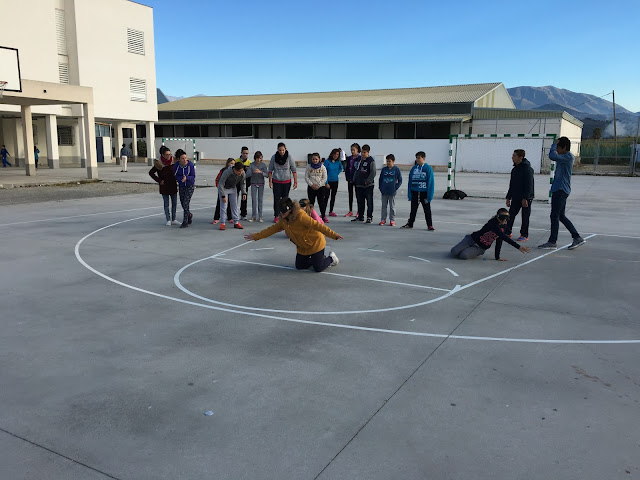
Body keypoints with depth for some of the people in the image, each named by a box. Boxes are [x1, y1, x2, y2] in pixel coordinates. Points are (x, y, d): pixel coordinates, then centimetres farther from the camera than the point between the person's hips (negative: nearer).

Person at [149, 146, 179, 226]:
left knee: (174, 203, 7)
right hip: (164, 186, -3)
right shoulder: (159, 163, -10)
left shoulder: (173, 161, -1)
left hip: (173, 185, 3)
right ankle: (168, 220, 13)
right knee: (166, 204, 4)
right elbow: (151, 173, -4)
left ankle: (173, 219, 18)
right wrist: (159, 180, -9)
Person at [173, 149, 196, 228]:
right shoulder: (176, 165, -13)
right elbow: (176, 176, -10)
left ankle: (185, 222, -2)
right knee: (182, 203, 10)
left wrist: (186, 178, -34)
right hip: (181, 186, 4)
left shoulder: (190, 164, -20)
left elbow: (193, 176, -15)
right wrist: (181, 178, -30)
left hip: (190, 186, -4)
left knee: (186, 203, -11)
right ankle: (189, 215, 40)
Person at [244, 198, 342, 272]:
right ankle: (320, 259, 31)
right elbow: (272, 229, 4)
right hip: (302, 247, 8)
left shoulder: (300, 216, -30)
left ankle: (331, 258, 24)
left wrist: (334, 235, -36)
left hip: (315, 243, -8)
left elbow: (317, 225, -33)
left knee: (318, 268, -7)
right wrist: (255, 236, 1)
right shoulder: (283, 221, -4)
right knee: (299, 266, 12)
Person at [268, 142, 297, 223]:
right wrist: (270, 181, -2)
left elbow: (294, 170, -3)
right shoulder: (274, 157, -6)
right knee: (276, 199, -2)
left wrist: (295, 181, -6)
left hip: (287, 182, 0)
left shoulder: (289, 157, -7)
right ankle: (276, 216, 5)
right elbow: (270, 170, 2)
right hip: (276, 182, 0)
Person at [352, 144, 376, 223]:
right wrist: (355, 180, 13)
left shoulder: (371, 160, -9)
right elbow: (356, 170, 20)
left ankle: (369, 217, 5)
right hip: (359, 184, 7)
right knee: (360, 201, 12)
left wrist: (367, 181, -16)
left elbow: (373, 173, -13)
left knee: (369, 201, -1)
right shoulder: (359, 159, 12)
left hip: (368, 185, -7)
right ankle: (360, 216, 21)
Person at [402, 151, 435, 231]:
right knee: (413, 209, 13)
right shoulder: (413, 168, 5)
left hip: (424, 193, -4)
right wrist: (409, 194, 2)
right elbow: (410, 181, 7)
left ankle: (430, 225, 13)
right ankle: (410, 224, 23)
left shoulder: (428, 168, -7)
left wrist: (429, 195, -13)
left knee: (427, 210, 5)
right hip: (414, 192, 4)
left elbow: (430, 182, -8)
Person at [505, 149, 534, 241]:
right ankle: (507, 232, 12)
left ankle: (524, 235, 11)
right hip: (515, 198, 7)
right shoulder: (514, 169, 10)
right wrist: (508, 197, 14)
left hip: (526, 198, -7)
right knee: (511, 215, 5)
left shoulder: (527, 169, -14)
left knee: (525, 217, 2)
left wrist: (525, 198, -23)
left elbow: (529, 185, -18)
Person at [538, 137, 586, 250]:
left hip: (561, 190, -10)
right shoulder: (564, 158, 16)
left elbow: (553, 156, -24)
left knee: (555, 216, -7)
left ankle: (552, 242, -2)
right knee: (561, 216, 13)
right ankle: (577, 238, 18)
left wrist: (554, 144, -9)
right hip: (558, 190, 10)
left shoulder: (569, 156, -14)